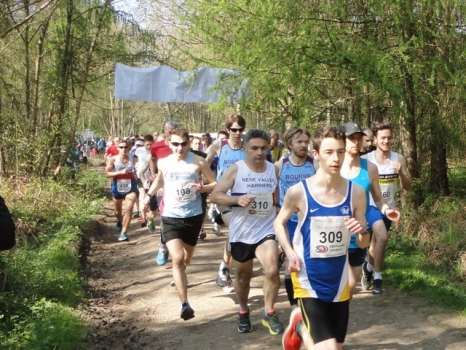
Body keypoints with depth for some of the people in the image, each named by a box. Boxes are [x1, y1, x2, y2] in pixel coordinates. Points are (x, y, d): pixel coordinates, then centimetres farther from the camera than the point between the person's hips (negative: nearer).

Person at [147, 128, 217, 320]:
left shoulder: (198, 162, -8)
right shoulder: (163, 163, 0)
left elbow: (216, 184, -2)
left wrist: (203, 188, -21)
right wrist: (149, 194, 11)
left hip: (193, 216, 0)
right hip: (171, 217, 0)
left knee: (186, 258, 20)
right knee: (177, 258, -17)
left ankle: (179, 277, 56)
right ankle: (185, 304, -17)